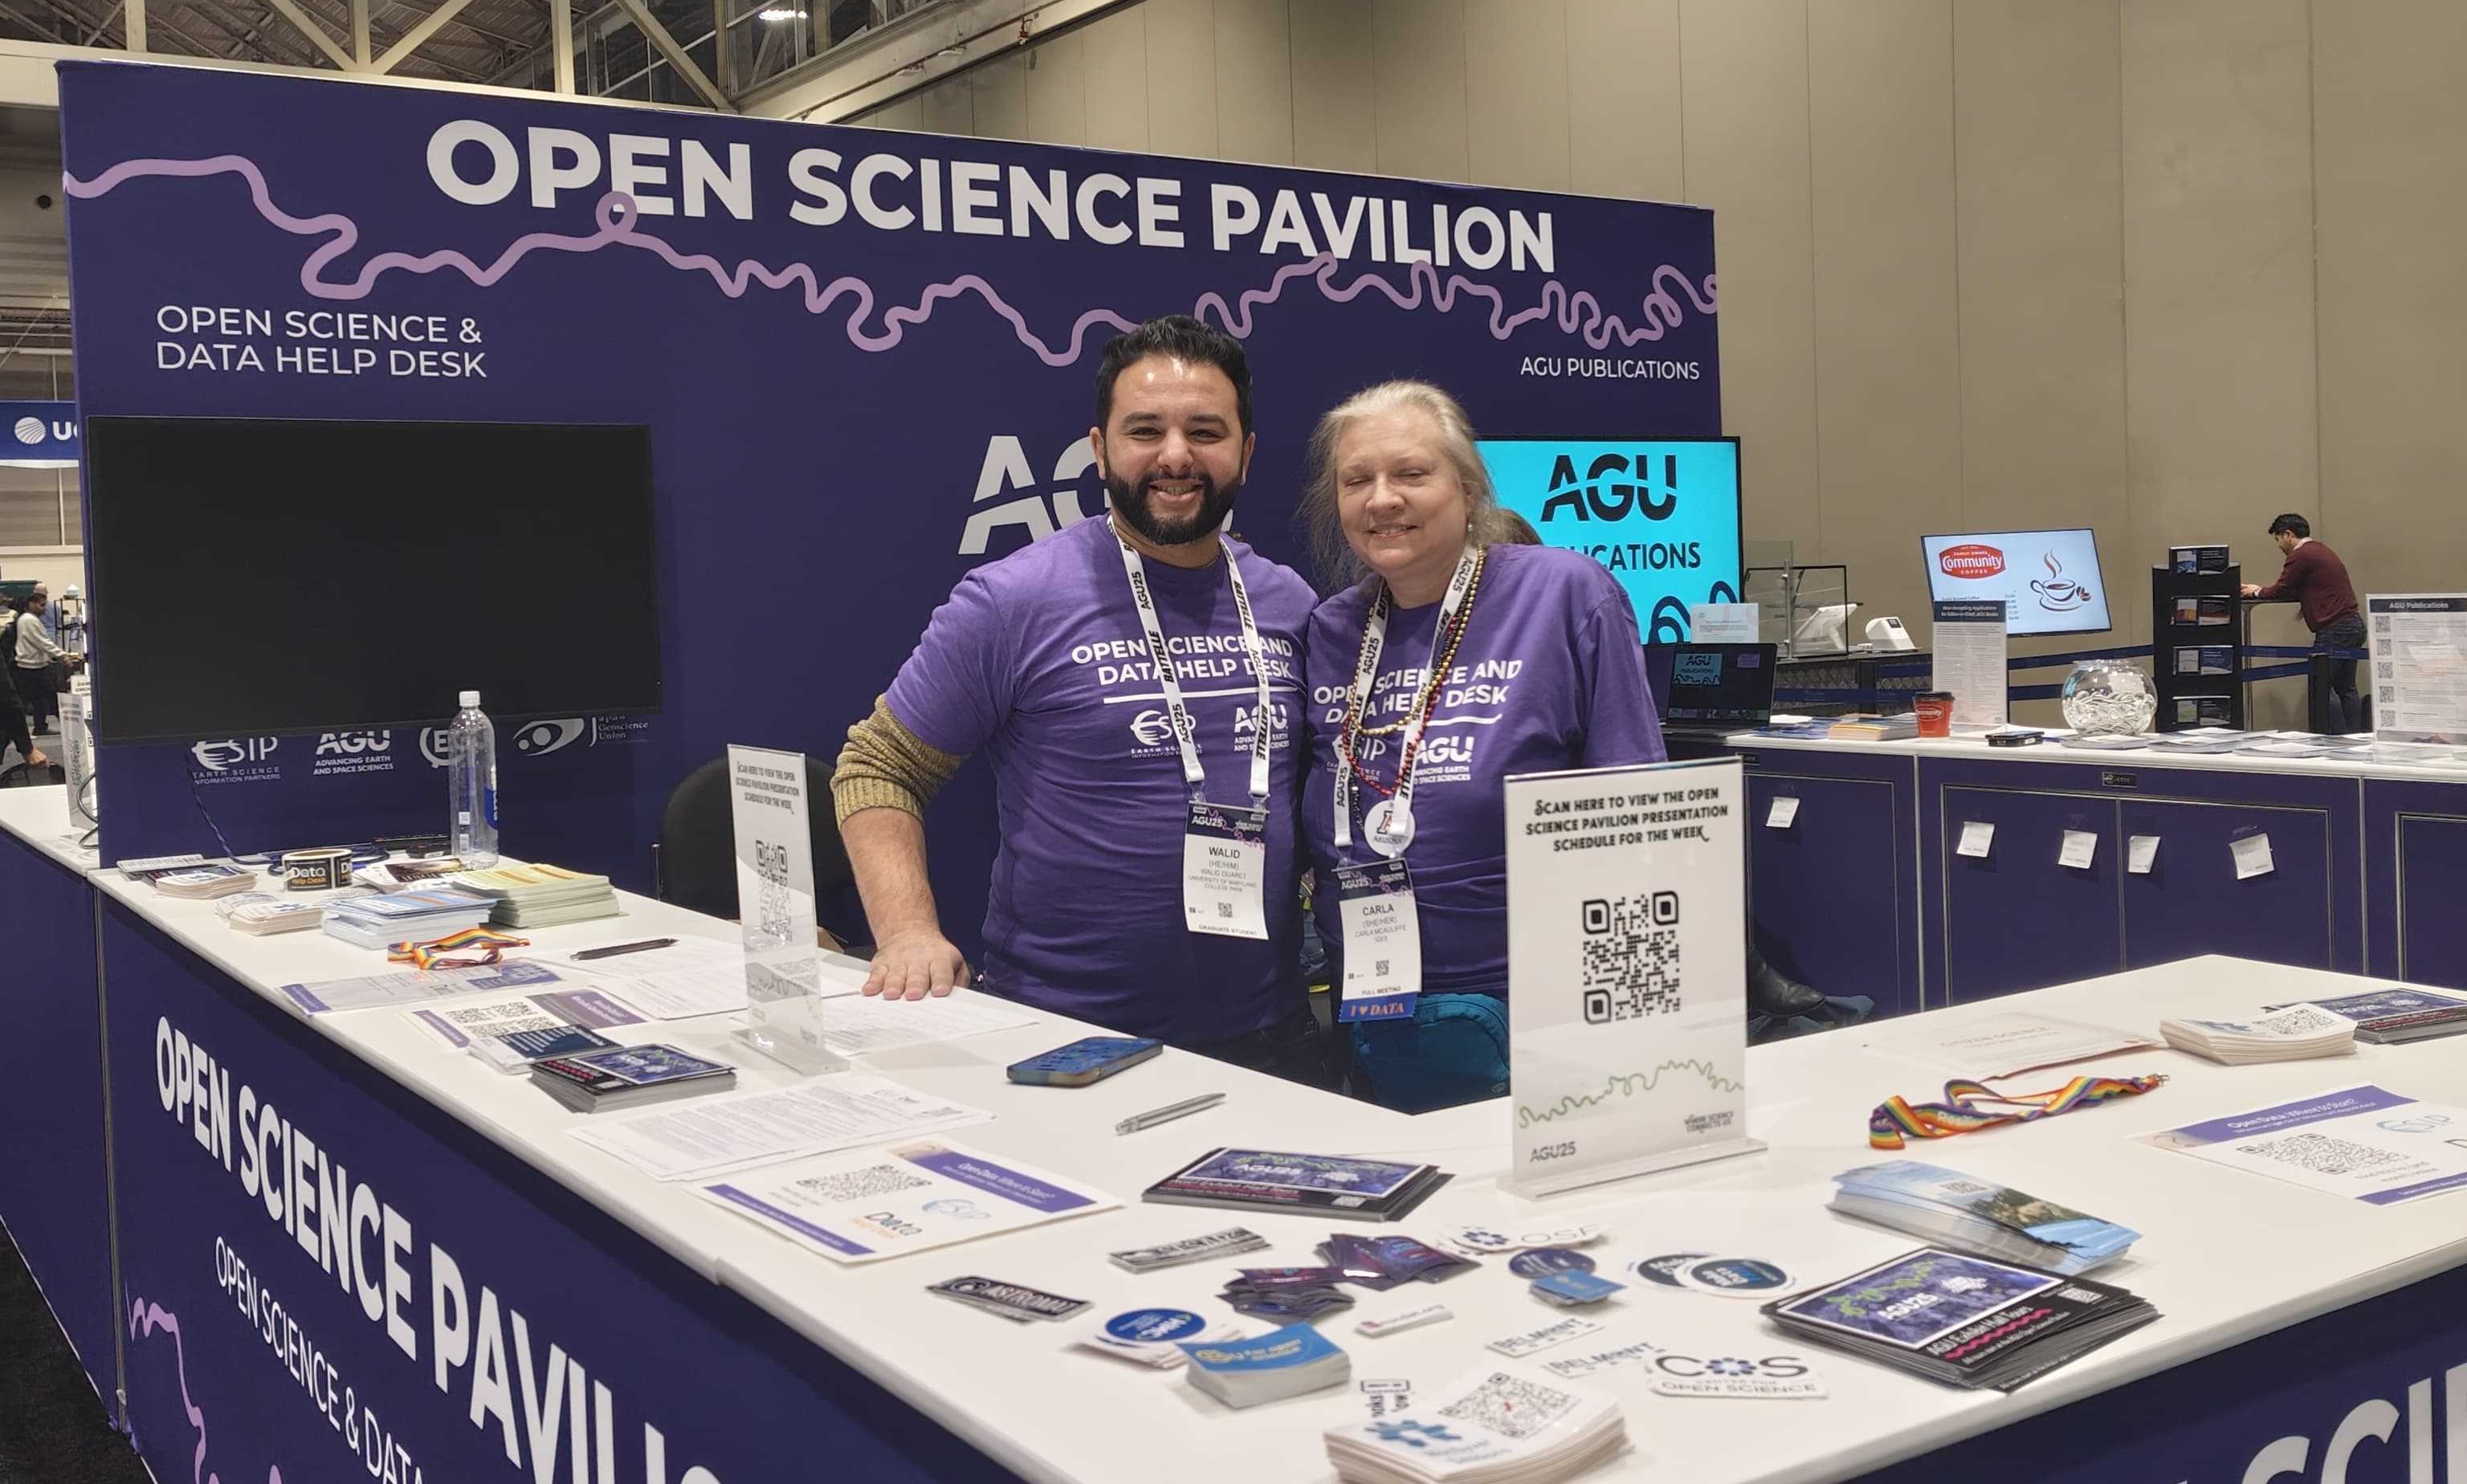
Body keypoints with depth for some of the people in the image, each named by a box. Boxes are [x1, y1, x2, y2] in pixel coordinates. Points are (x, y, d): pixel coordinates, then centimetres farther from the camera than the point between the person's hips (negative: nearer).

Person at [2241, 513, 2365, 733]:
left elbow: (2280, 591, -5)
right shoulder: (2321, 551, 20)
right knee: (2346, 689, 12)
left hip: (2335, 629, -10)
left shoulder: (2301, 556, -10)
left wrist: (2257, 592, 14)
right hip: (2354, 624, 10)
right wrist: (2263, 591, 22)